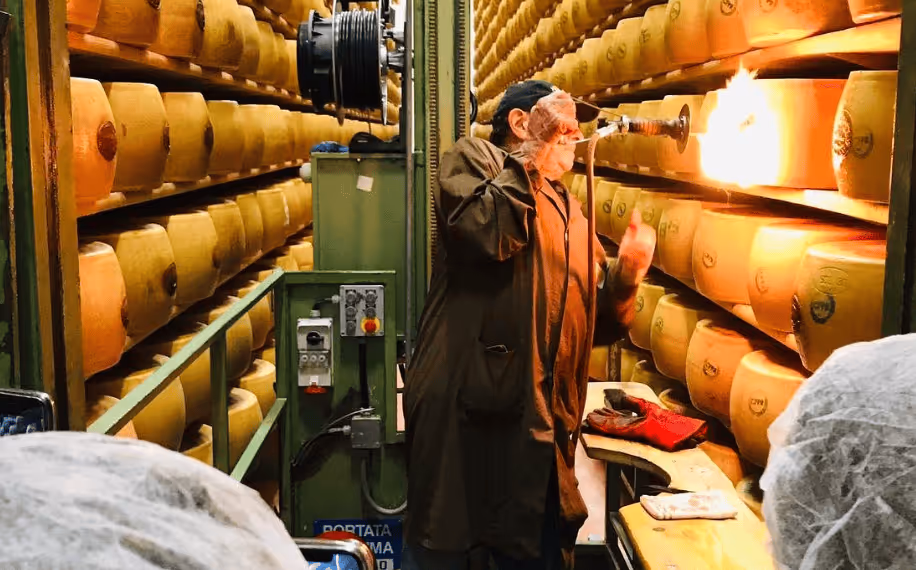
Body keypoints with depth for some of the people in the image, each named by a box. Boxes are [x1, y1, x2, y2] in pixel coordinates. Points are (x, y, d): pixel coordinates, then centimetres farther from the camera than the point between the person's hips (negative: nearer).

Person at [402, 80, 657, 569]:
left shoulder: (567, 211, 22)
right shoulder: (473, 158, 4)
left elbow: (597, 322, 19)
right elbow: (489, 233, -19)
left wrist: (625, 273, 1)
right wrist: (536, 148, -13)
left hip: (542, 425, 7)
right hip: (466, 408, -6)